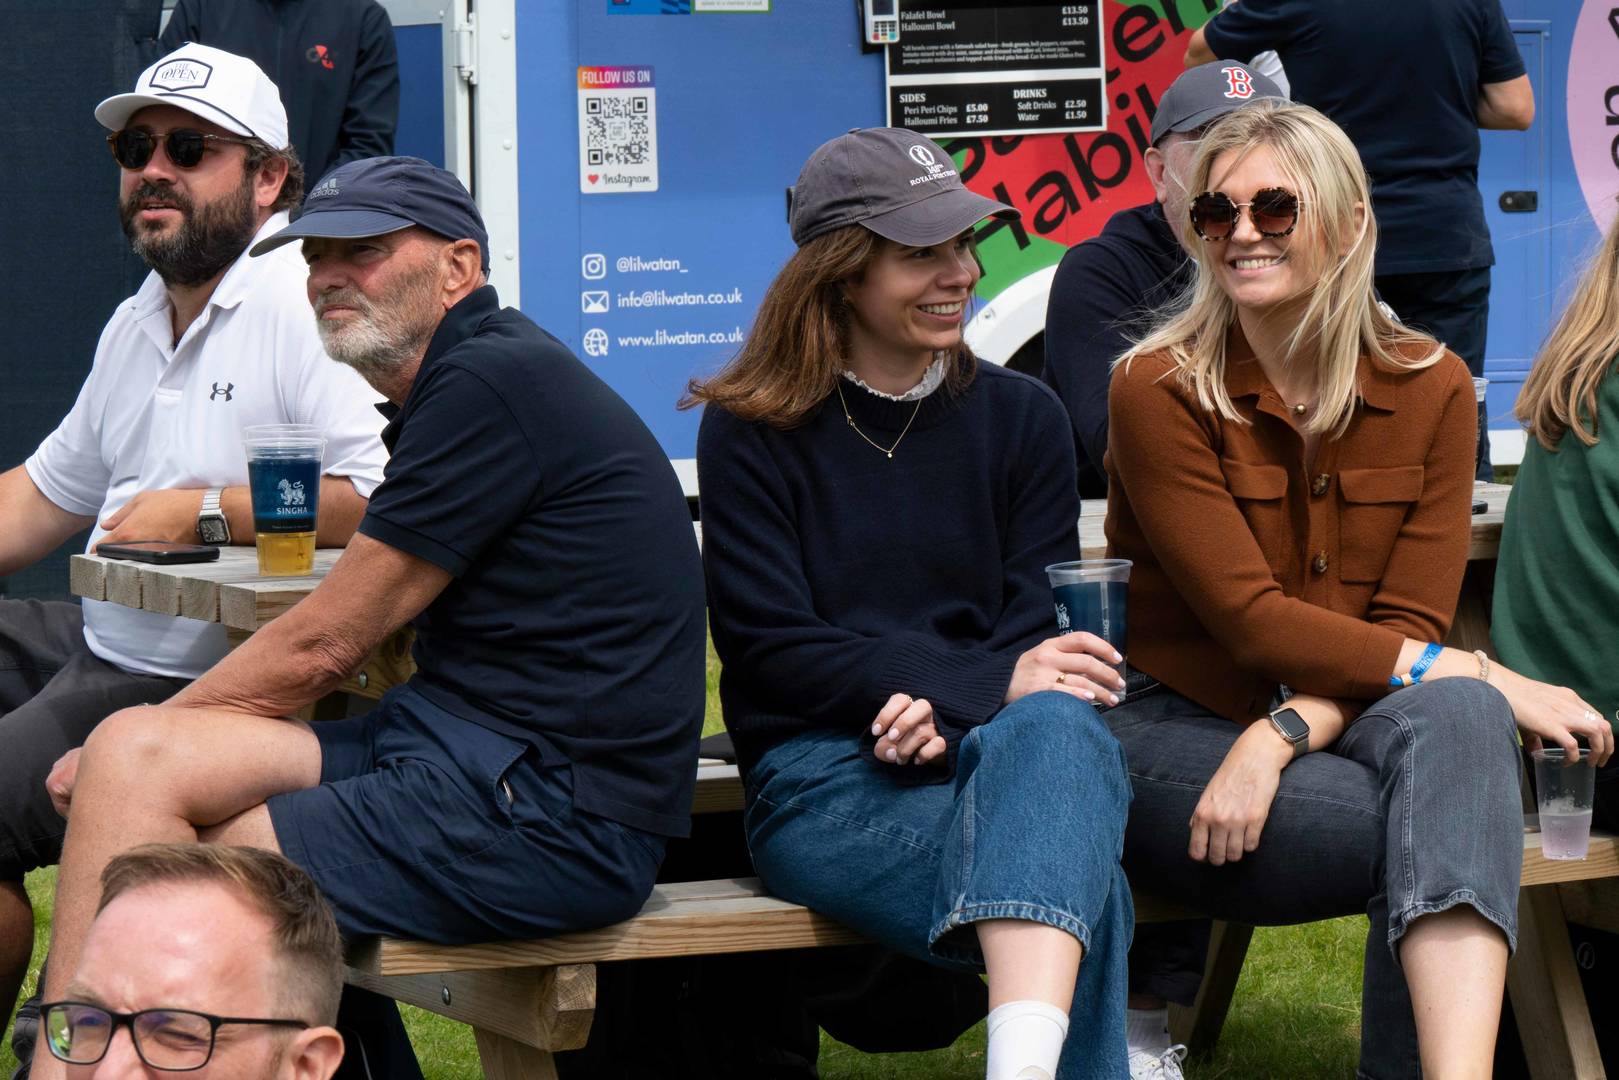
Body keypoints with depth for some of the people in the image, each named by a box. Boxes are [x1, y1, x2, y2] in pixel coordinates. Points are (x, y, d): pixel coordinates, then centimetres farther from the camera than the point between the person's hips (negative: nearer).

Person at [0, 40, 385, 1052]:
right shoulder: (140, 319, 17)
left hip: (208, 681, -10)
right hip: (102, 644, 10)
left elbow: (388, 498, -26)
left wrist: (209, 511, -23)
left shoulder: (304, 297, -14)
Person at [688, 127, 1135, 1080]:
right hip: (824, 778, -2)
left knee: (1058, 727, -40)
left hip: (986, 752, 2)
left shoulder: (1021, 419, 16)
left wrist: (947, 712, -17)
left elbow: (1038, 632, 8)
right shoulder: (751, 435, 7)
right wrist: (989, 684, -17)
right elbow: (772, 652, -3)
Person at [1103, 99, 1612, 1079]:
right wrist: (1480, 673, -21)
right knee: (1454, 827, -30)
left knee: (1455, 722, -35)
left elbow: (1409, 623, -3)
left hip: (1347, 729, 3)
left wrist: (1282, 737, -22)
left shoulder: (1432, 390, 4)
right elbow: (1249, 618, -14)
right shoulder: (1159, 391, -6)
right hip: (1175, 729, -3)